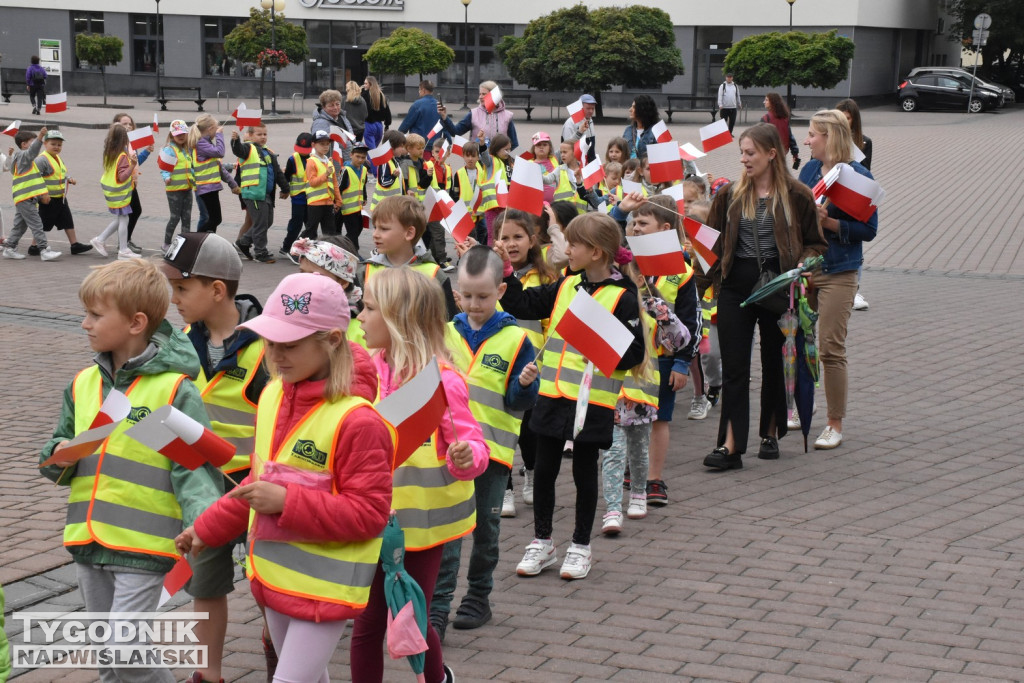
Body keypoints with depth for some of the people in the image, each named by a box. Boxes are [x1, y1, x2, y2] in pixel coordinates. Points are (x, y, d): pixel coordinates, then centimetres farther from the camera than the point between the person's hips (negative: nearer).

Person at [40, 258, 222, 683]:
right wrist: (59, 456, -6)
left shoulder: (175, 390, -12)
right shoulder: (83, 384, 8)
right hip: (88, 540, 7)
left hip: (143, 548, -7)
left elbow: (193, 465, -15)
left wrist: (201, 517, -32)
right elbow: (61, 444, 19)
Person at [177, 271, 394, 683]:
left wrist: (287, 503, -26)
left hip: (325, 583, -8)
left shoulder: (356, 421, -22)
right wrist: (208, 530, 18)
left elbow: (369, 513, -22)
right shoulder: (273, 395, 3)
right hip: (274, 572, 8)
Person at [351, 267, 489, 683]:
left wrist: (465, 457, -37)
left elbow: (472, 449, -17)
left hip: (423, 520, -5)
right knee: (367, 624, 7)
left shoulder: (441, 380, -18)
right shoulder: (372, 369, 0)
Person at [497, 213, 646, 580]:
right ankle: (542, 542, 24)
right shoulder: (565, 286, 8)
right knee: (544, 469, 10)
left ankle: (580, 546, 21)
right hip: (553, 394, 5)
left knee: (584, 471, 6)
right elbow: (523, 305, 10)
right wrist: (506, 272, 2)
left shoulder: (622, 297, -9)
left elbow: (634, 353, -9)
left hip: (593, 400, -5)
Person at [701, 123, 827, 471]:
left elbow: (816, 243, 4)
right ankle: (730, 446, -5)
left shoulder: (797, 196, -3)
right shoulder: (730, 194, 5)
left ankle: (770, 435, 24)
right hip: (736, 287, 2)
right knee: (734, 367, -2)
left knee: (775, 362, 10)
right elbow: (713, 241, 10)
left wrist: (803, 263, -14)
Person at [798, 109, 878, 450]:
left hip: (838, 272, -6)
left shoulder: (858, 176, -11)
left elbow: (869, 230, -11)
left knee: (831, 348, -3)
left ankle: (835, 425, 7)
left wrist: (830, 223, -21)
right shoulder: (809, 170, 8)